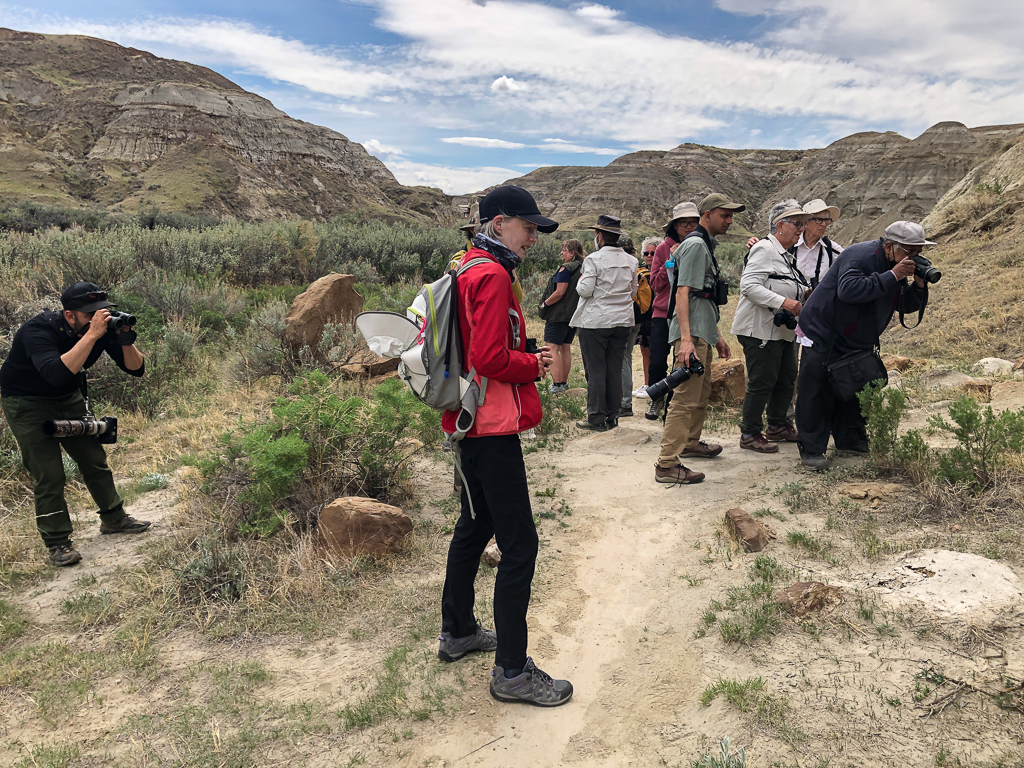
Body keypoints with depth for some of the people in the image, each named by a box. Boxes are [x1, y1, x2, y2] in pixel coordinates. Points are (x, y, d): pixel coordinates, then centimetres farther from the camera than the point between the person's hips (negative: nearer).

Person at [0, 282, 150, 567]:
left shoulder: (105, 328, -15)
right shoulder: (38, 330, -30)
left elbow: (136, 369, -12)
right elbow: (57, 373, -48)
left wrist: (125, 341, -32)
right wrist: (92, 335, -50)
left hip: (69, 399, 6)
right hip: (27, 404, -5)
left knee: (95, 460, 9)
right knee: (48, 474, -8)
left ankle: (114, 519, 26)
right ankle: (57, 543, 2)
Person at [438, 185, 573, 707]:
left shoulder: (467, 270, 15)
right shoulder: (492, 275, -16)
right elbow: (490, 357, -24)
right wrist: (535, 365, -7)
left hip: (468, 425, 11)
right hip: (493, 428, -11)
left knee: (475, 526, 22)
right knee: (519, 546, -4)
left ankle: (457, 633, 37)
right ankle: (511, 672, 6)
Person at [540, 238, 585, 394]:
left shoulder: (566, 268, -15)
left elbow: (559, 293, -19)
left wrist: (545, 303, -6)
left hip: (559, 315, -9)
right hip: (574, 314, 9)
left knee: (552, 348, -7)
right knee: (566, 348, 14)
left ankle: (557, 384, -12)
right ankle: (564, 382, 18)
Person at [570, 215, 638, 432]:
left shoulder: (593, 259, -10)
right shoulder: (631, 261, 7)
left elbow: (585, 290, -14)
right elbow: (633, 291, 13)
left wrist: (580, 281, 6)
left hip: (595, 321, -5)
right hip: (623, 320, 6)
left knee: (596, 371, 0)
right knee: (615, 370, 10)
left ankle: (597, 419, 2)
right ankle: (612, 417, 15)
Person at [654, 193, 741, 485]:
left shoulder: (706, 245, 23)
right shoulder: (695, 245, -10)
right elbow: (683, 293, -20)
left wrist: (716, 336, 28)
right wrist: (686, 339, -29)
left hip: (702, 333, 11)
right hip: (692, 333, -11)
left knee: (701, 393, 21)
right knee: (686, 397, -13)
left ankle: (691, 442, 37)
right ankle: (667, 464, -13)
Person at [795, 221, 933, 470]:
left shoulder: (898, 266, 7)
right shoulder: (860, 256, -21)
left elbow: (908, 305, 8)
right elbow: (848, 290, -38)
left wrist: (919, 284, -12)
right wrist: (892, 276, -34)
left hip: (857, 342, 9)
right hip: (823, 336, -9)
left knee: (853, 392, 13)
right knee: (817, 394, -7)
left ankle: (850, 440, 26)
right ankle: (811, 450, -1)